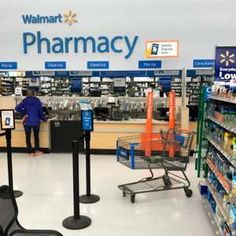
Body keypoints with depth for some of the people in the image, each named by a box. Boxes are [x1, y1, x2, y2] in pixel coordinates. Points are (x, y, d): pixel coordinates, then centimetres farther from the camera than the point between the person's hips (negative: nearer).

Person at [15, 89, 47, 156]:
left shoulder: (25, 101, 3)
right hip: (36, 121, 0)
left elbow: (17, 108, -9)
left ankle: (30, 152, 10)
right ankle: (37, 151, 14)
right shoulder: (37, 101, 0)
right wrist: (44, 119, 13)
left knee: (28, 137, 8)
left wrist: (24, 114, -4)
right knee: (36, 136, 14)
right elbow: (40, 112, 0)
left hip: (27, 122, 1)